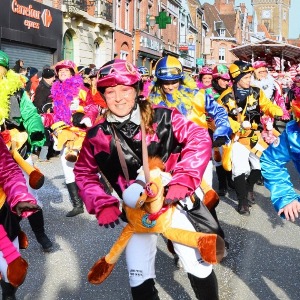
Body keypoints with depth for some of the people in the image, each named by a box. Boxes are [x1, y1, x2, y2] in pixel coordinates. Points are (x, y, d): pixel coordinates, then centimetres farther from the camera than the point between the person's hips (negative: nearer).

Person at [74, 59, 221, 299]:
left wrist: (183, 180, -22)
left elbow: (199, 139, -13)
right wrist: (102, 205, -8)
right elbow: (84, 173, 5)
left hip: (175, 203, -1)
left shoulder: (162, 117, -15)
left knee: (200, 267, 2)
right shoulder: (97, 136, -8)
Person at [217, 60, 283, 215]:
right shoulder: (226, 97, -11)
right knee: (240, 169, -12)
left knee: (262, 164, 6)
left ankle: (249, 187, 35)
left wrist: (278, 115, -25)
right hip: (237, 137, -4)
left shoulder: (256, 92, 1)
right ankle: (242, 201, 6)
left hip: (254, 136, 5)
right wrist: (239, 126, -21)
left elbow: (267, 105, -4)